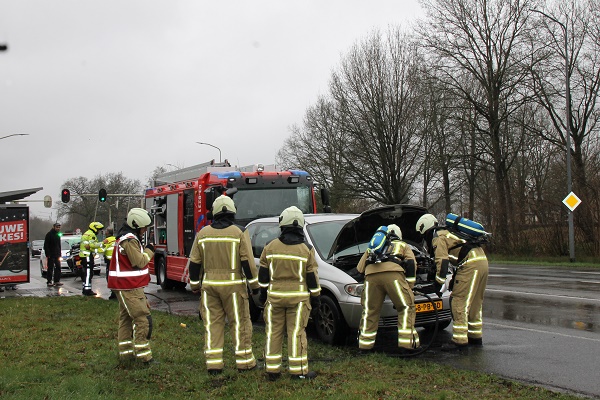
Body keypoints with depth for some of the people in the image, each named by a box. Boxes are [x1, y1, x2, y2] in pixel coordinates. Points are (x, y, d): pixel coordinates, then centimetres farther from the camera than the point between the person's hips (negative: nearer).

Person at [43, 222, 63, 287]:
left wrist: (59, 254, 15)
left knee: (58, 267, 6)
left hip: (57, 255, 7)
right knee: (50, 269, -5)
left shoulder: (58, 234, 16)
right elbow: (46, 245, -12)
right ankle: (49, 282, -2)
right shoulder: (49, 234, -8)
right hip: (51, 255, -7)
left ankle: (57, 281, 11)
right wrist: (48, 254, -18)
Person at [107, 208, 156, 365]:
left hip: (124, 286, 11)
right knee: (142, 318, -11)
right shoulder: (129, 240, -17)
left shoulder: (127, 238, 17)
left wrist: (146, 251, 7)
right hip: (129, 287, -11)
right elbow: (139, 262, -18)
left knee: (126, 318, 14)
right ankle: (144, 356, -11)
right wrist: (149, 251, -6)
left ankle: (126, 354, 20)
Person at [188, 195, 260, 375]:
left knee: (213, 323, 9)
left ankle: (213, 362, 9)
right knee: (240, 323, 6)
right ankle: (244, 361, 12)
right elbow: (248, 261, -7)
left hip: (209, 285, 3)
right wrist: (254, 284, 2)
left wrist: (195, 285, 17)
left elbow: (194, 263, 7)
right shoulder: (239, 232, -5)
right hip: (233, 285, -3)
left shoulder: (203, 233, 5)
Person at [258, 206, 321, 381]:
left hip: (274, 296, 2)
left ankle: (272, 370, 13)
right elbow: (312, 277, -1)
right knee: (297, 333, 2)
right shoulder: (307, 249, -4)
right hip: (298, 298, -2)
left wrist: (263, 291, 17)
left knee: (273, 332, 8)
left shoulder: (270, 247, 0)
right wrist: (315, 297, 9)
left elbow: (263, 274, 6)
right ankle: (298, 370, 5)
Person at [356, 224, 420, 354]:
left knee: (369, 310, 14)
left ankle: (365, 344, 16)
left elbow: (359, 268, 36)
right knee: (406, 307, 6)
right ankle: (407, 344, -1)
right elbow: (411, 263, 17)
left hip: (371, 275, 3)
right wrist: (409, 286, 19)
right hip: (393, 272, -3)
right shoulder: (403, 246, 34)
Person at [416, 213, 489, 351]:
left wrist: (438, 283, -8)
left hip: (470, 265, -10)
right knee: (475, 303, 19)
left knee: (460, 303, -6)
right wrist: (455, 278, 36)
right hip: (482, 261, 10)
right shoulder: (447, 233, 27)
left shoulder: (438, 238, -2)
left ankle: (459, 342, -7)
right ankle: (476, 337, 28)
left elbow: (442, 261, -12)